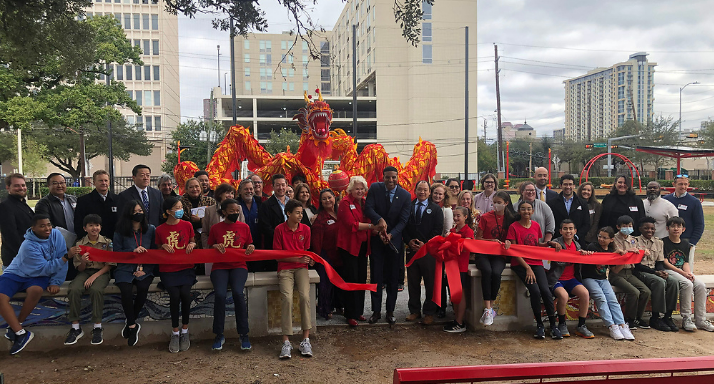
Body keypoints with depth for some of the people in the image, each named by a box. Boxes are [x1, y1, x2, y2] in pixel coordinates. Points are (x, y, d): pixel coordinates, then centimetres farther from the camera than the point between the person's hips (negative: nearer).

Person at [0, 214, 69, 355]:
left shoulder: (56, 235, -13)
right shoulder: (29, 246, -23)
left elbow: (61, 262, -8)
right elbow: (44, 268, -24)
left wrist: (55, 282, -15)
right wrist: (66, 258, -35)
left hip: (37, 276, 2)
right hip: (17, 273, -1)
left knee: (36, 290, -33)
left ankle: (15, 326, -12)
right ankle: (21, 333, -23)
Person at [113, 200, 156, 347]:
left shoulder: (151, 230, 6)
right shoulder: (120, 231, 5)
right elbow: (116, 252, 4)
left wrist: (145, 269, -7)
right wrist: (133, 251, -13)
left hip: (145, 269, 0)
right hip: (125, 268, 0)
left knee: (143, 288, -29)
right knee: (126, 291, -29)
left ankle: (130, 323, -6)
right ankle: (133, 325, -11)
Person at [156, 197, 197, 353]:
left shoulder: (187, 225, 6)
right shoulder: (160, 230, 4)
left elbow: (193, 241, 19)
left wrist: (192, 244, -3)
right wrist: (163, 246, -6)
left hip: (186, 267, 1)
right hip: (168, 269, 0)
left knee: (185, 293, -23)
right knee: (174, 295, -22)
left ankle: (185, 331, -3)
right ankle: (175, 333, -3)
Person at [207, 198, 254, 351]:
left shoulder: (244, 227, 11)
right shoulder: (215, 228, 9)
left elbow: (249, 246, 19)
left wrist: (251, 247, -5)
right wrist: (215, 247, -7)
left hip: (239, 266, 0)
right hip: (220, 266, 0)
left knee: (238, 292, -28)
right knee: (220, 294, -27)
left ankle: (244, 334, -15)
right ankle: (219, 335, -10)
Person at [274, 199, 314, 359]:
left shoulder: (305, 229, 9)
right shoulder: (280, 229, 0)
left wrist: (309, 259, -5)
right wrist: (296, 259, -11)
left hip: (301, 268, 2)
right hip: (285, 268, -2)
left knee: (305, 296, -24)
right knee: (287, 298, -26)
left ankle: (306, 340, -21)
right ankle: (286, 342, -23)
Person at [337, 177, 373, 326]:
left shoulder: (365, 203, 11)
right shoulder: (345, 203, -10)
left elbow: (369, 220, 14)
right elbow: (351, 224, -17)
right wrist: (371, 226, -20)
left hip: (363, 245, 7)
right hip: (349, 245, -7)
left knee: (362, 279, 11)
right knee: (351, 279, -4)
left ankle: (359, 311, 22)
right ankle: (351, 315, 4)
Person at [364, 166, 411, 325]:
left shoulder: (405, 195, -6)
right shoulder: (375, 188, -4)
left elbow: (403, 220, -8)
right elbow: (368, 208, -11)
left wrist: (390, 234, -21)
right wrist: (379, 219, -29)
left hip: (395, 239, 0)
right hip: (376, 238, 0)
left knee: (393, 277, 7)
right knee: (376, 276, 4)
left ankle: (390, 311, 18)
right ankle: (376, 311, 14)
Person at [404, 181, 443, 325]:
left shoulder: (435, 209, 5)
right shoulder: (407, 207, 10)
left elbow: (438, 229, -2)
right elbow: (403, 227, 8)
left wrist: (425, 244, -11)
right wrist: (409, 241, -8)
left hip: (429, 250, -2)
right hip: (412, 250, 2)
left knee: (430, 283, 1)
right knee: (413, 282, 8)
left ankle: (429, 313, 10)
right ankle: (414, 310, 20)